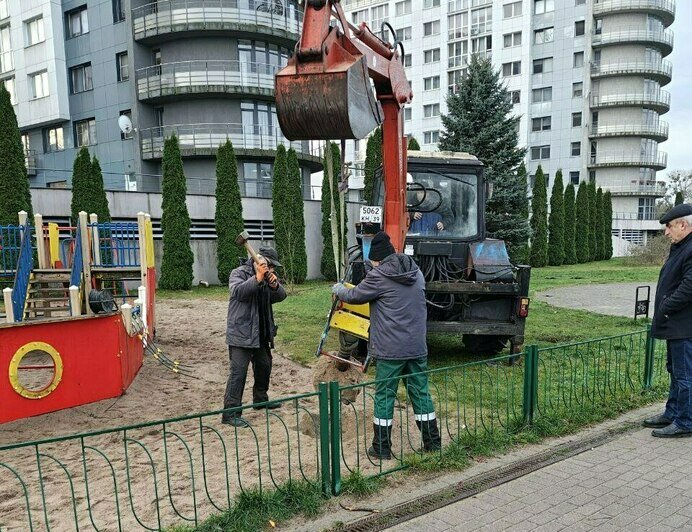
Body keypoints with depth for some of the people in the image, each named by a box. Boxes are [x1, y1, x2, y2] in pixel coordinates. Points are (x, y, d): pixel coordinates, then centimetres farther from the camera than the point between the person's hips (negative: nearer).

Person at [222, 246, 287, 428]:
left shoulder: (268, 276, 12)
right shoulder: (239, 273, -8)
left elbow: (280, 297, 1)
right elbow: (238, 292, -26)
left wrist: (274, 285, -19)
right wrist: (258, 278, -32)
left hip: (261, 332, 8)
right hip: (241, 332, -8)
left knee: (264, 366, 20)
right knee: (239, 370, -11)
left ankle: (260, 399, 40)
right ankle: (230, 412, -6)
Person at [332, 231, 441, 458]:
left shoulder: (379, 276, -11)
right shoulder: (416, 273, 10)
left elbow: (355, 296, 0)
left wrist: (338, 289, 21)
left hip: (391, 350, -6)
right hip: (418, 347, 6)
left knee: (384, 396, 6)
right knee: (421, 393, 15)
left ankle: (381, 448, 16)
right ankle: (432, 443, 23)